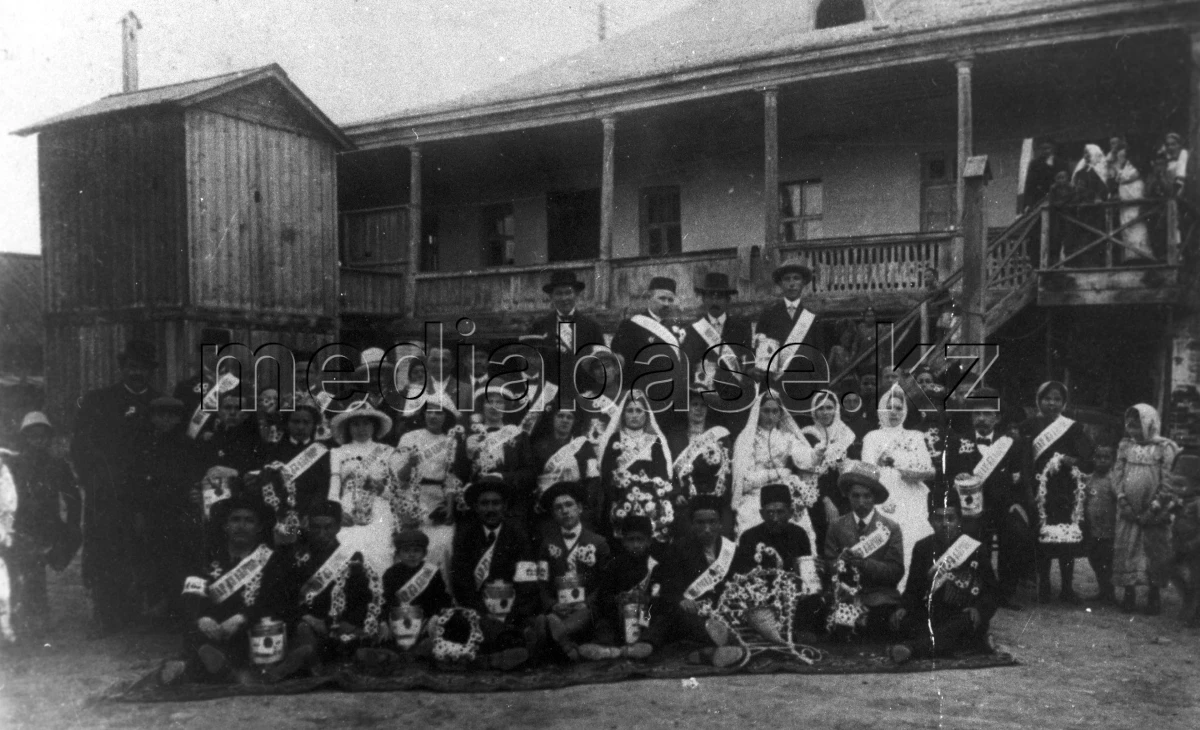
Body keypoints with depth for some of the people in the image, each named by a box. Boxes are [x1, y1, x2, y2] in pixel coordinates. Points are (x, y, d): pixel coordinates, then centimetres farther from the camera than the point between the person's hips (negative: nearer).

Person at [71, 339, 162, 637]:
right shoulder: (96, 401, 11)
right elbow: (80, 446, 7)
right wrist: (93, 482, -3)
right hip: (105, 499, 0)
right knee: (102, 561, -5)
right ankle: (105, 621, 0)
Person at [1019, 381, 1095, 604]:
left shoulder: (1074, 428, 9)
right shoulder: (1028, 427, 5)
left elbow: (1091, 461, 7)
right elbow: (1024, 462, -1)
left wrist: (1075, 461, -13)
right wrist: (1028, 490, -10)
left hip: (1067, 492, 1)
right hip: (1040, 491, -1)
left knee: (1068, 540, -2)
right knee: (1042, 539, -4)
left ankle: (1067, 588, 8)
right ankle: (1043, 586, 7)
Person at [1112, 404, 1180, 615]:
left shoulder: (1164, 448, -5)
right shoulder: (1125, 445, 6)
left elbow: (1168, 481, -8)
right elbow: (1117, 474, 5)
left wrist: (1155, 507, -13)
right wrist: (1122, 500, -6)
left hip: (1154, 513, -3)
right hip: (1129, 511, 3)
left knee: (1155, 553, 4)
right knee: (1126, 551, 4)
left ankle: (1154, 596, 16)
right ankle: (1129, 595, 14)